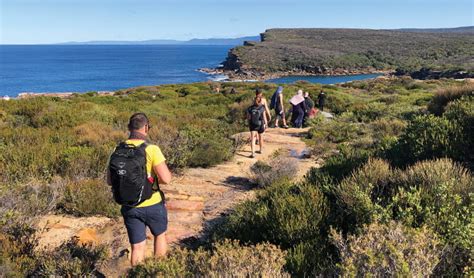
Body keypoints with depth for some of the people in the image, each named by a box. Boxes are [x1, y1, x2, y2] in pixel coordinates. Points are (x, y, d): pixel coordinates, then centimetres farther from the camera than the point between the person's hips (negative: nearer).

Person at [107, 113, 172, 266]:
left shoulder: (117, 150, -4)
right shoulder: (152, 149, -19)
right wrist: (165, 173, -2)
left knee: (137, 248, 15)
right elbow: (166, 178, -24)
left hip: (129, 207, 3)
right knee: (160, 235, 25)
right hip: (152, 205, -3)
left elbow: (110, 181, 4)